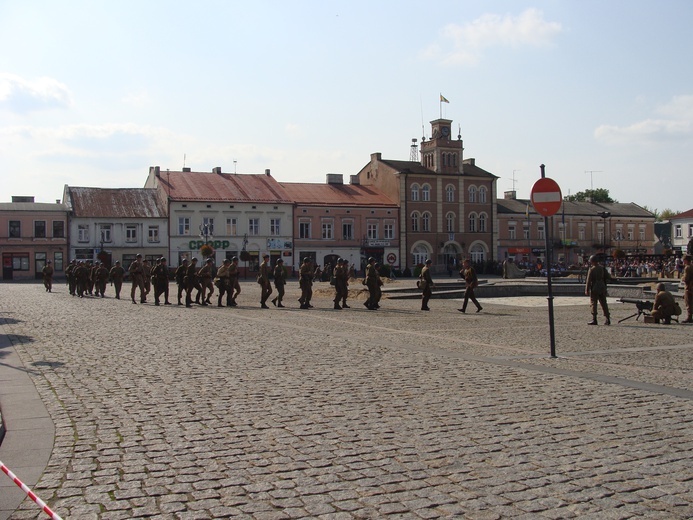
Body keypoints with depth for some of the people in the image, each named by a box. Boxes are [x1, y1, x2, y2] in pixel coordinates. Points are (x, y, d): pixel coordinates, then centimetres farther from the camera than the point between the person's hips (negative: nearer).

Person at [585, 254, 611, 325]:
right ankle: (607, 319, 9)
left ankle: (594, 320, -1)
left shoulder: (591, 270, -13)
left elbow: (588, 281, -13)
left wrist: (587, 290, -9)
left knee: (593, 304, 2)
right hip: (602, 288, 5)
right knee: (604, 304, 10)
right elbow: (608, 277, 9)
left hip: (594, 288, -5)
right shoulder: (602, 268, 4)